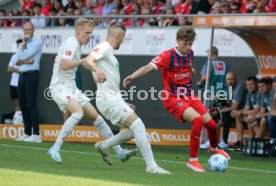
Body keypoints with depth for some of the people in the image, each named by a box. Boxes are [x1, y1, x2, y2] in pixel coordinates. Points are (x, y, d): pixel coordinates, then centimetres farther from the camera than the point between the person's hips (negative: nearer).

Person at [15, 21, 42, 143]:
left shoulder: (36, 43, -4)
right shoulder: (21, 45, 19)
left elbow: (25, 55, -13)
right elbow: (17, 62, 9)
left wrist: (24, 43, -1)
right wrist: (26, 61, -9)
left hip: (32, 75, -8)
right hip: (22, 75, 8)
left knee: (31, 105, -14)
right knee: (23, 106, 7)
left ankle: (36, 135, -16)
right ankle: (27, 133, 12)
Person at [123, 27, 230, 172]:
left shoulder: (190, 54, 2)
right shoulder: (168, 56, -18)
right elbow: (148, 67, -30)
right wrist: (132, 77, -41)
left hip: (188, 96, 7)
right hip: (173, 99, -7)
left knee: (211, 124, 5)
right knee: (197, 119, -28)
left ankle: (214, 149, 41)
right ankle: (193, 160, -17)